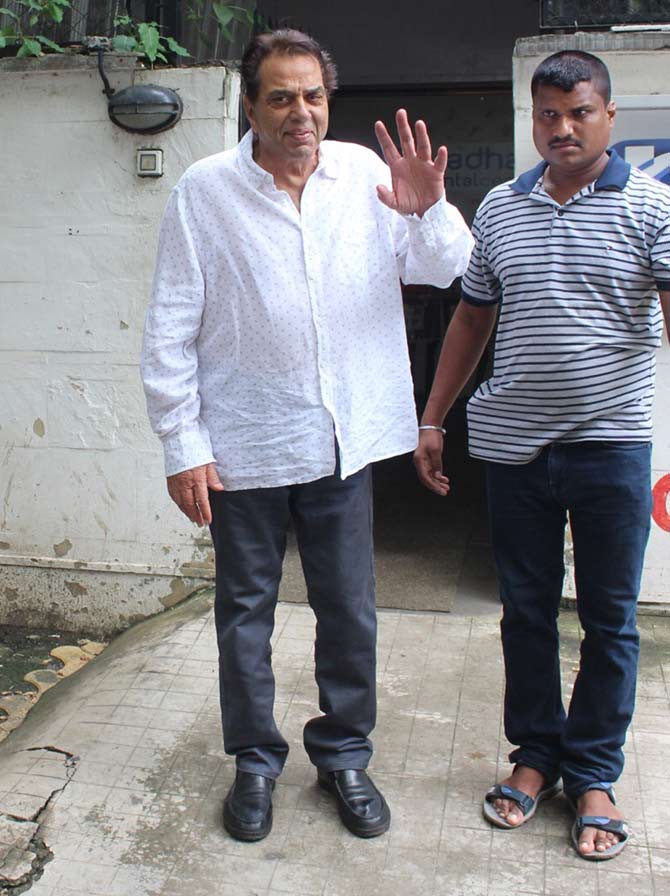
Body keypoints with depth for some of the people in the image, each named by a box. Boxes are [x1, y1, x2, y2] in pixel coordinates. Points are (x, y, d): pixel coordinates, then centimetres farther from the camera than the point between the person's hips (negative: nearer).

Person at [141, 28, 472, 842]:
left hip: (343, 439, 2)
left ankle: (344, 753, 33)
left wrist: (428, 210, -15)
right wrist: (183, 446, -8)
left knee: (350, 611, 12)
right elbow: (170, 332, -5)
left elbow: (446, 271, 6)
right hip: (243, 446, -2)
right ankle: (255, 760, 32)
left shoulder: (366, 173, 0)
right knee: (245, 610, 12)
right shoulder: (205, 191, -6)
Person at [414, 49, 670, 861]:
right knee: (526, 611, 12)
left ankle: (593, 774, 23)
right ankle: (535, 755, 29)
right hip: (513, 443, 3)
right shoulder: (499, 208, 9)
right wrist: (432, 418, 12)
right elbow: (472, 317, 15)